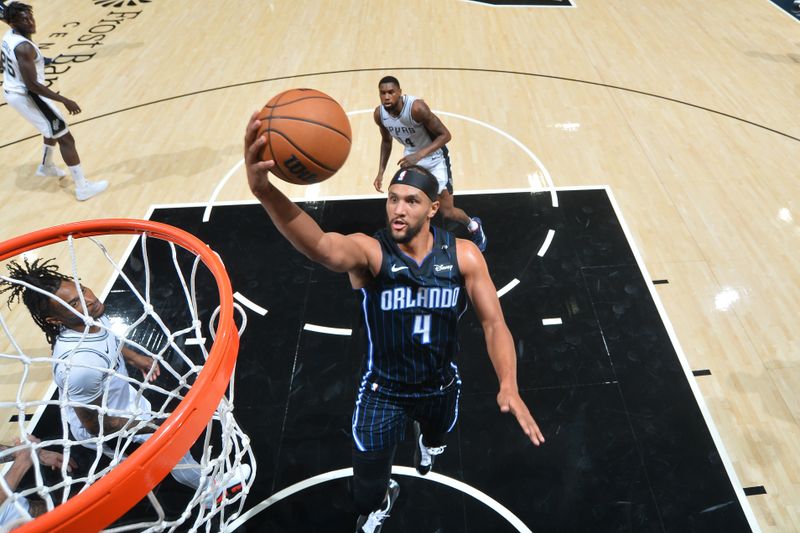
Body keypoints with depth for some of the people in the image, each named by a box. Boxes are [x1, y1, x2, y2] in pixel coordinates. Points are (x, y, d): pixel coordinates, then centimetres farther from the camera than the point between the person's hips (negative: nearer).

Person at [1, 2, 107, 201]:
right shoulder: (24, 47, -28)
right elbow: (32, 85, -30)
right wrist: (65, 101, -29)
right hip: (26, 96, -10)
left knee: (55, 129, 30)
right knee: (65, 138, -6)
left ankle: (46, 166, 48)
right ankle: (83, 188, -8)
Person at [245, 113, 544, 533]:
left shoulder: (463, 255, -17)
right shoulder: (368, 251, -27)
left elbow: (493, 324, -13)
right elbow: (321, 247, -50)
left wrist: (508, 386, -29)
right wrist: (263, 190, -68)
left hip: (441, 386, 3)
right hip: (382, 390, -2)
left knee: (437, 441, 33)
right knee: (367, 495, 10)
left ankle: (425, 440, 74)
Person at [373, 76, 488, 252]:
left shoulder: (417, 107, -33)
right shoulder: (379, 114, -14)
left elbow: (445, 135, -28)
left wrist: (419, 155, -40)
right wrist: (381, 172, -2)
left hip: (434, 158, -5)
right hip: (411, 157, 5)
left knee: (447, 212, 1)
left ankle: (474, 226, 34)